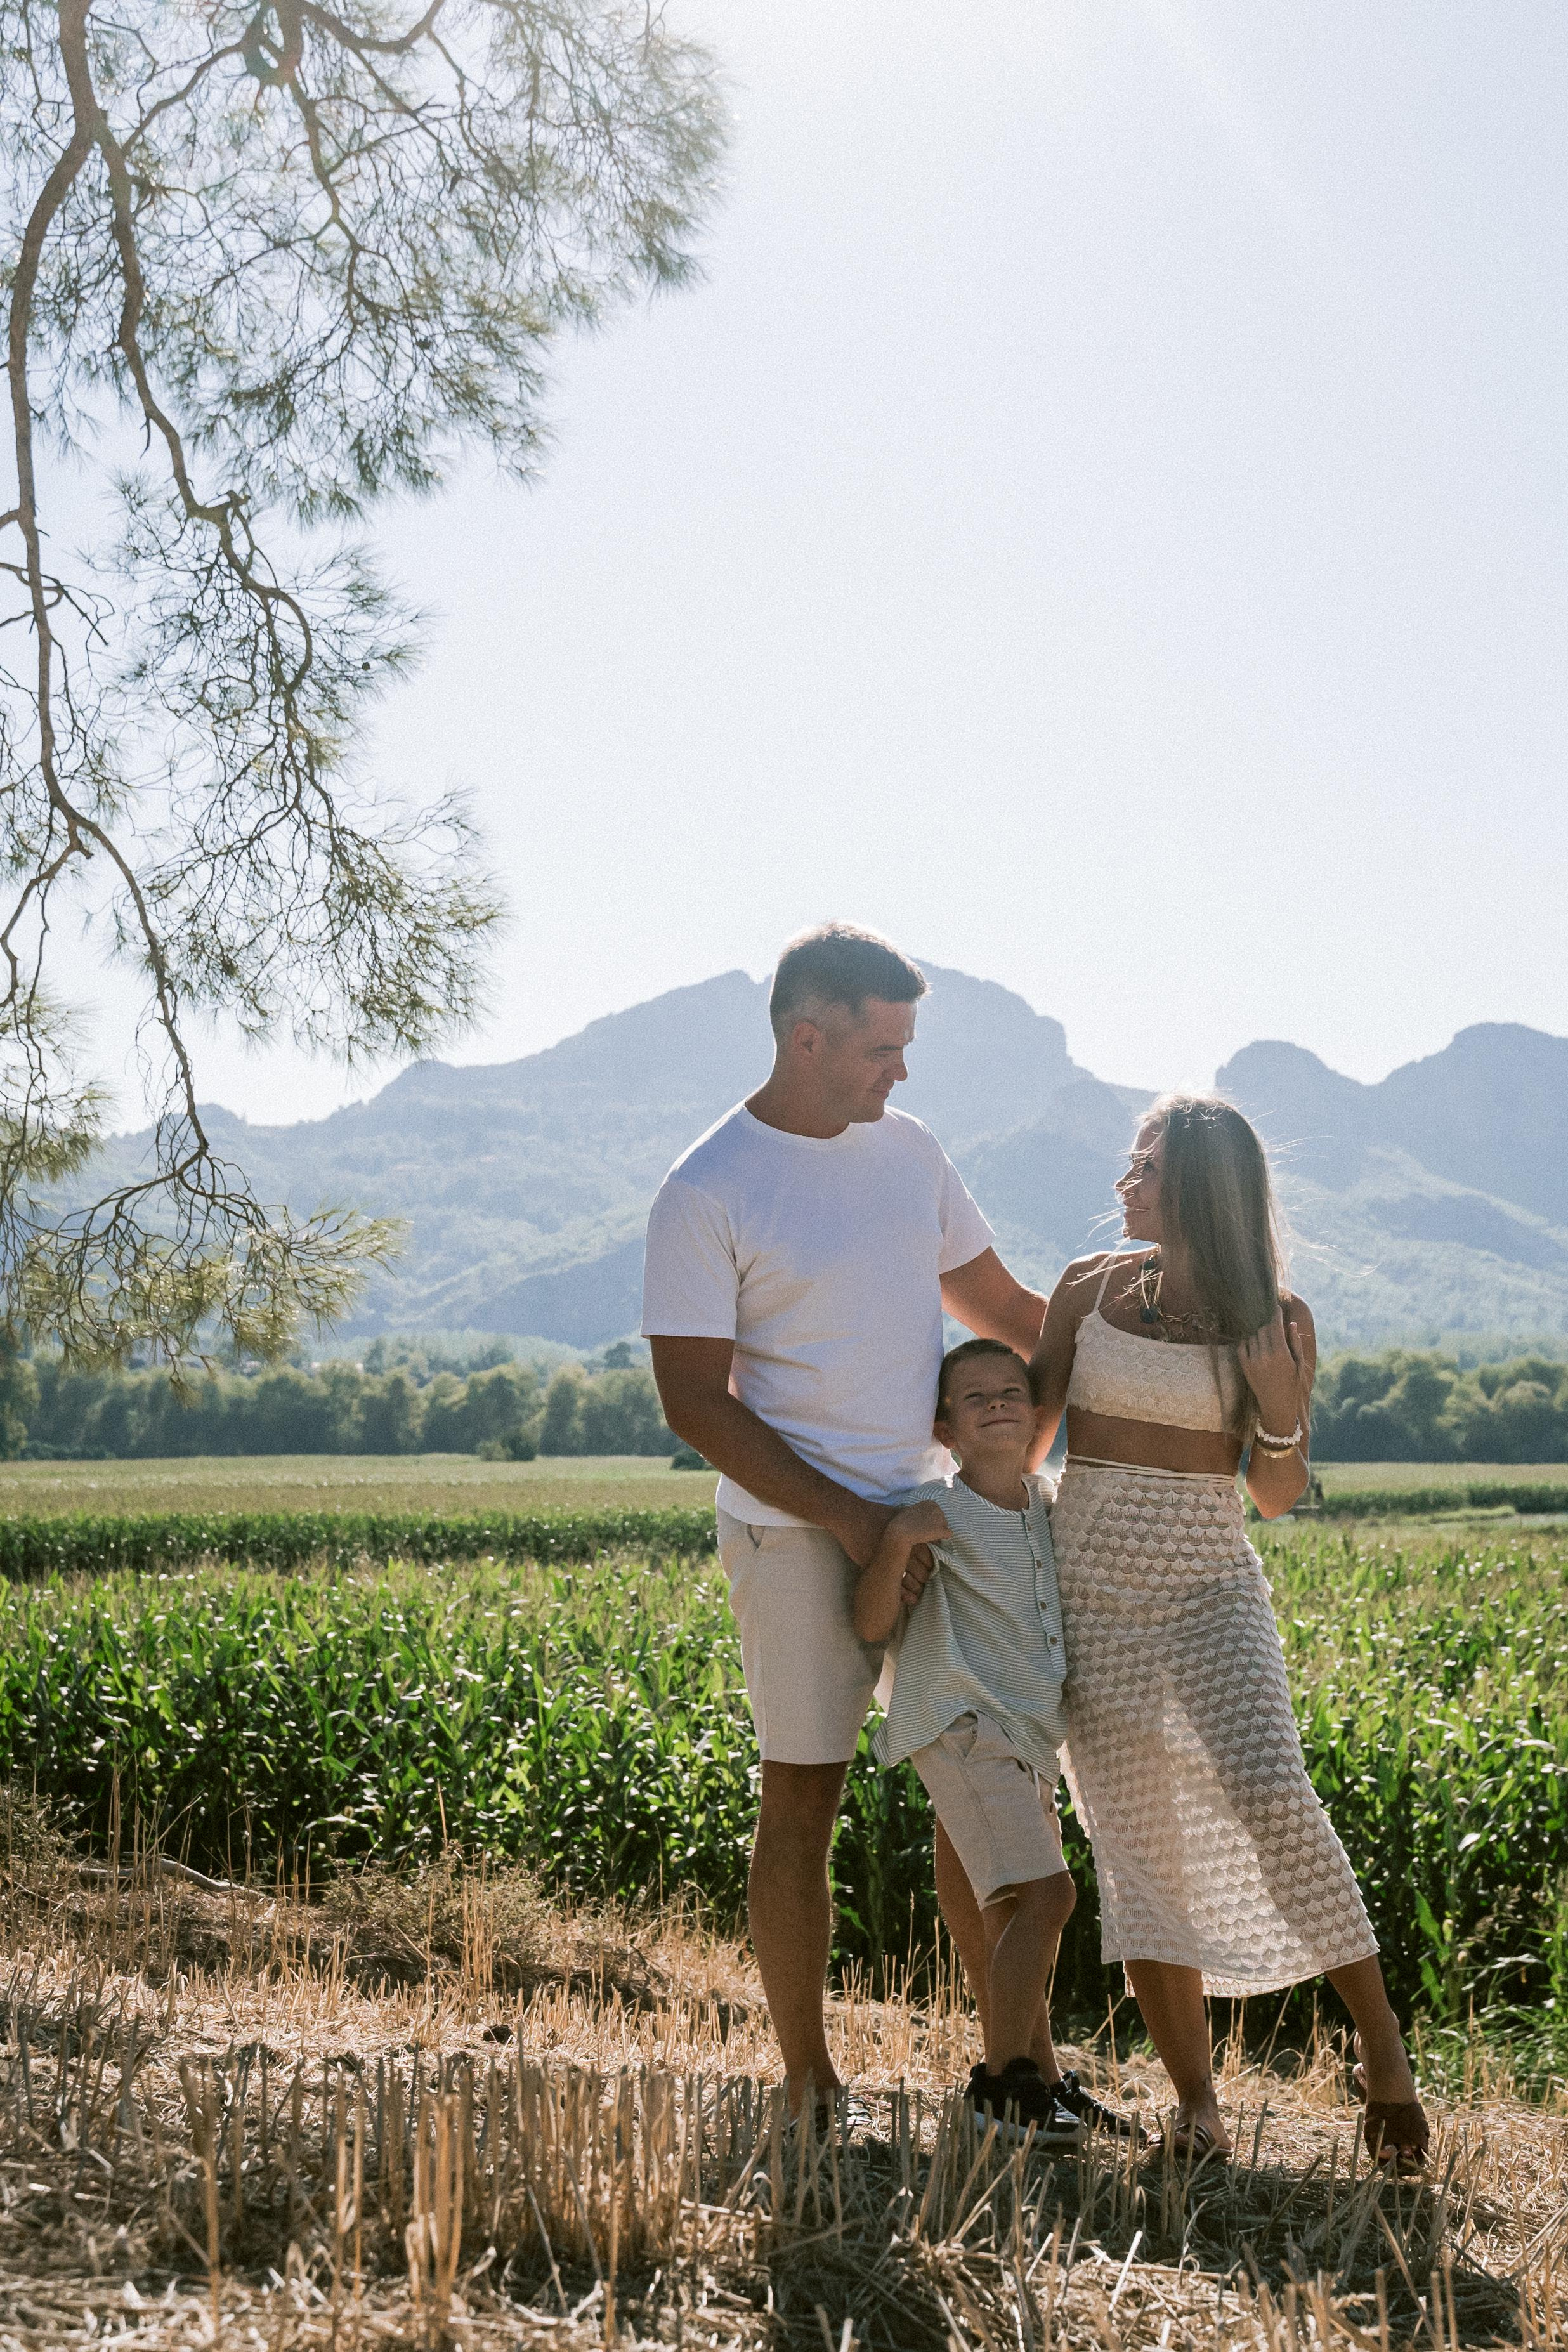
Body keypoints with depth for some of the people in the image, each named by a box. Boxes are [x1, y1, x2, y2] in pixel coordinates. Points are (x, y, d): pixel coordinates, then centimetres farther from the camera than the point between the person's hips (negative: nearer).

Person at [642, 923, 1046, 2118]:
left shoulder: (909, 1148, 7)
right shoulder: (706, 1196, -11)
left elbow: (999, 1305, 18)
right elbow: (695, 1401, -13)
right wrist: (846, 1519, -17)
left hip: (935, 1513, 6)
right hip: (797, 1531, -6)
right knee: (803, 1799, 2)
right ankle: (809, 2086, 15)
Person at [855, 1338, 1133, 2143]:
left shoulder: (1048, 1505, 10)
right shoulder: (935, 1511, -11)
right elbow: (873, 1624, -16)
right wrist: (896, 1540, -31)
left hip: (1026, 1735, 8)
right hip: (963, 1726, -8)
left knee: (1017, 1911, 15)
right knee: (1043, 1894, -16)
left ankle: (1038, 2078, 27)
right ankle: (999, 2083, -6)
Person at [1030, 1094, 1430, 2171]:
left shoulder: (1276, 1320, -2)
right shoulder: (1090, 1288, 3)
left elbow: (1277, 1496, 2)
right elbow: (1021, 1434, 10)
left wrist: (1283, 1416, -17)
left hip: (1208, 1589, -2)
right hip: (1091, 1588, 2)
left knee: (1270, 1798, -23)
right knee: (1142, 1847, 0)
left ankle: (1382, 2046, -7)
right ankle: (1198, 2104, 9)